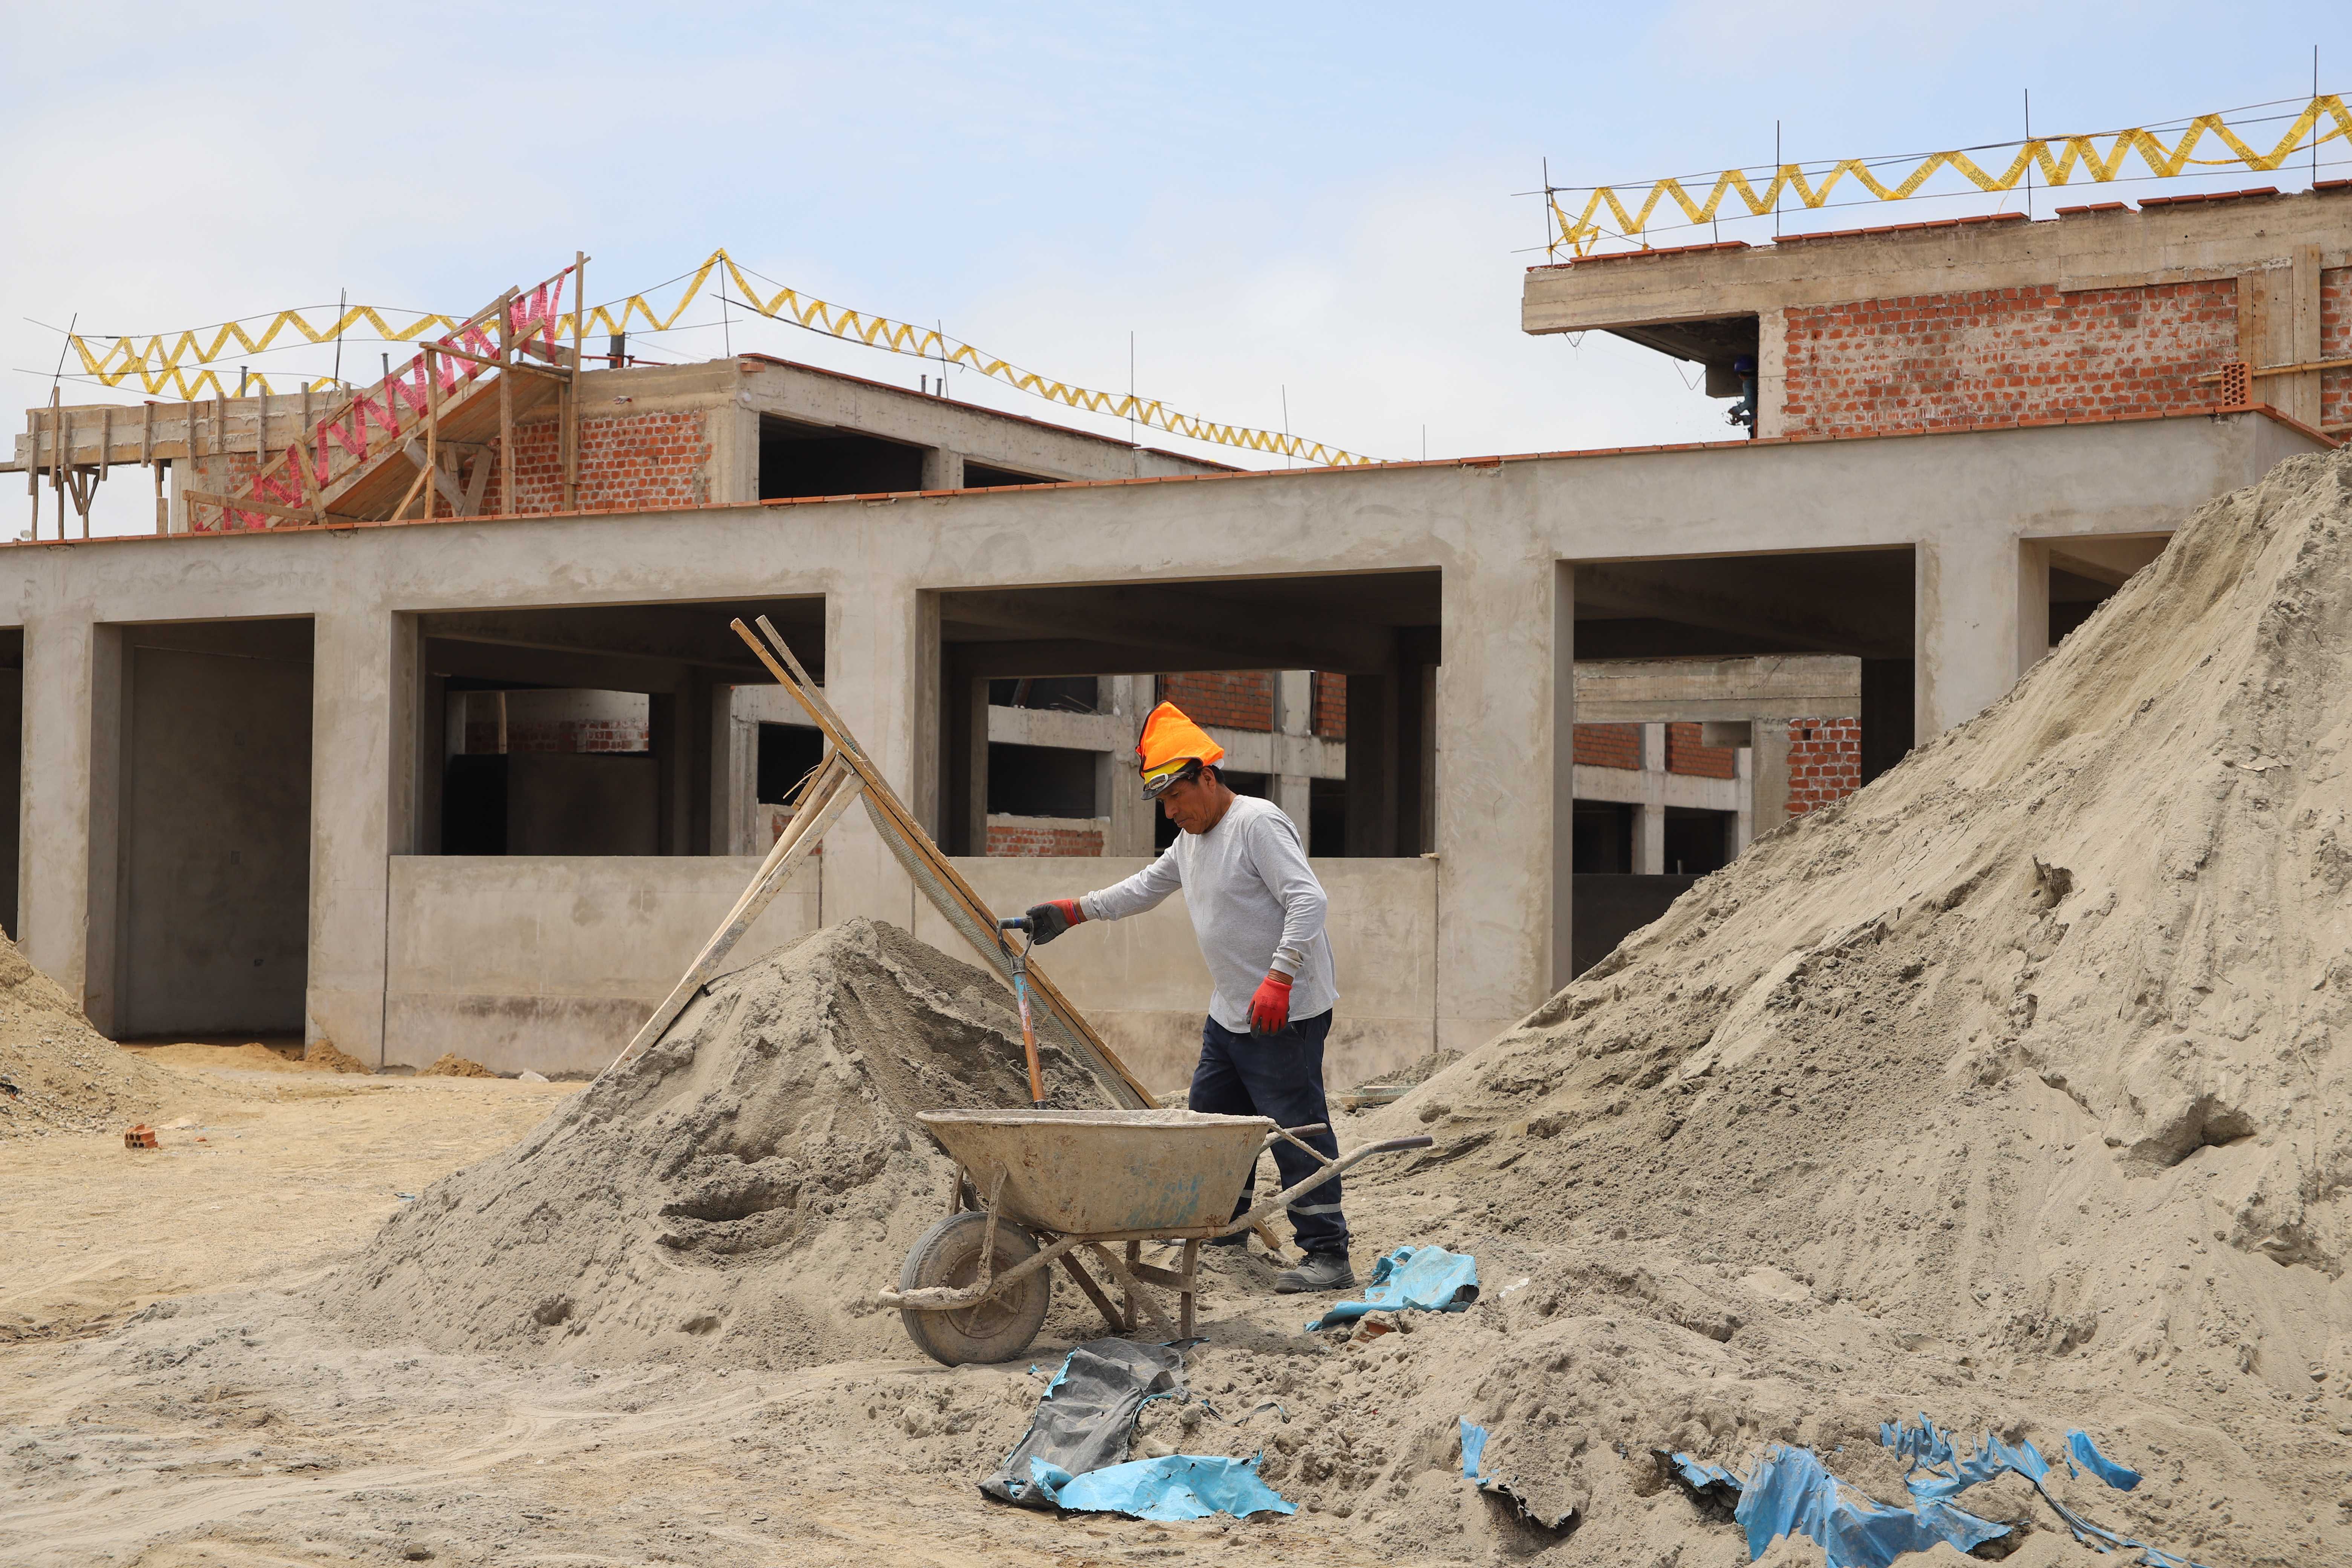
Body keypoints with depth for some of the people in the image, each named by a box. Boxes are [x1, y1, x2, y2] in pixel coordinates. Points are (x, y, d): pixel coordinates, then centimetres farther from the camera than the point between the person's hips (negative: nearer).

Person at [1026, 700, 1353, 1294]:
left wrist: (1279, 979, -29)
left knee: (1297, 1130, -9)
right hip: (1229, 1013, 10)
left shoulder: (1258, 823, -15)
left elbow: (1308, 900, -24)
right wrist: (1074, 911, 24)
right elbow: (1145, 888, 31)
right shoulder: (1192, 838, 16)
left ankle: (1327, 1255, -6)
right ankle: (1224, 1233, 30)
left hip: (1286, 1015, -10)